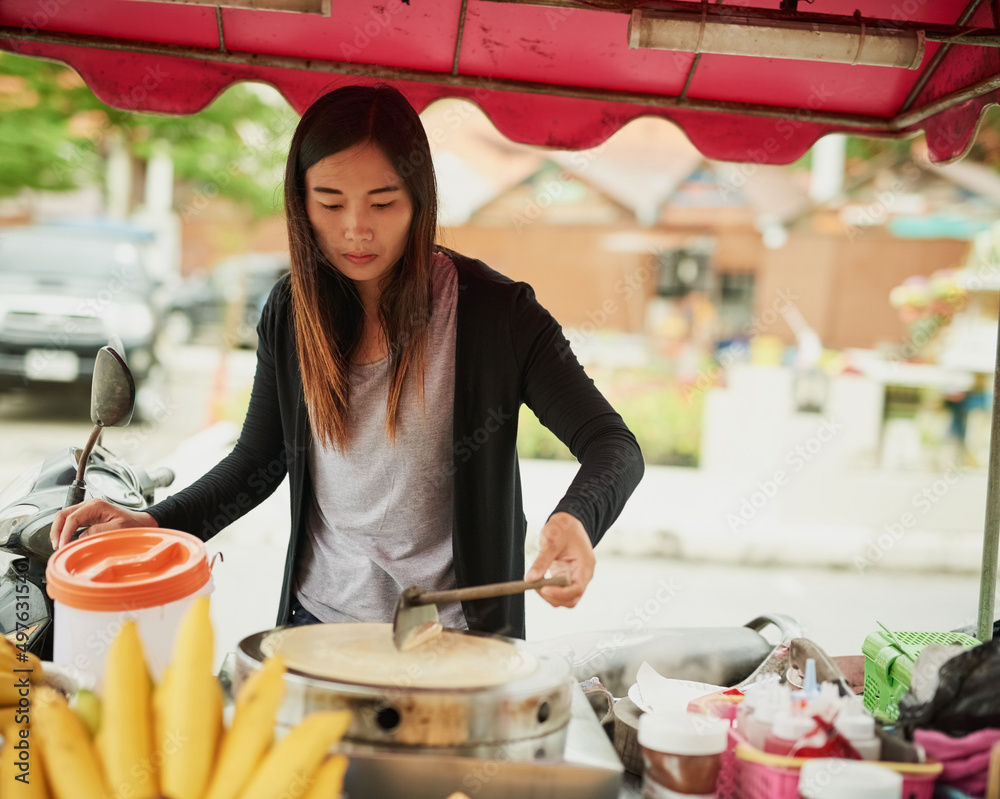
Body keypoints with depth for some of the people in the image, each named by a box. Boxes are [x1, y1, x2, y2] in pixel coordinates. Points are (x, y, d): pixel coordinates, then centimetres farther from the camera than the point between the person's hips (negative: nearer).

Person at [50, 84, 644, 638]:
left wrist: (575, 520, -38)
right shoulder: (291, 309, -2)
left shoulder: (494, 312, -16)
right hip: (318, 615, 4)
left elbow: (615, 447, -16)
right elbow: (260, 459, 9)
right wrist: (157, 522, -6)